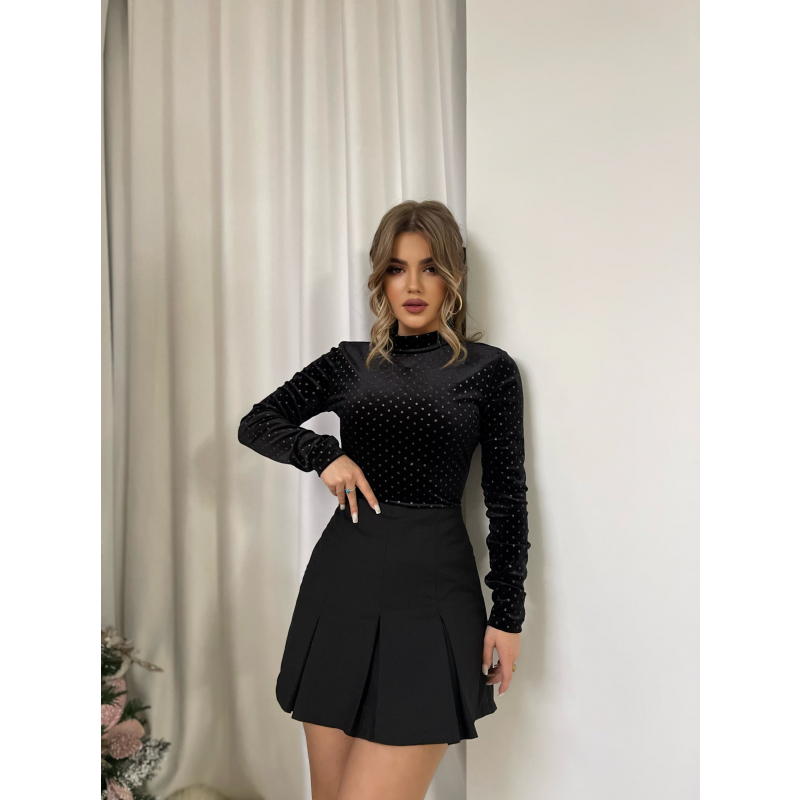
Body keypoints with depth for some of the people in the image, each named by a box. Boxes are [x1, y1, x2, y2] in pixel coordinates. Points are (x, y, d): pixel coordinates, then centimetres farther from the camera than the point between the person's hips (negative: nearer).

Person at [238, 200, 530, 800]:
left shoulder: (489, 369, 1)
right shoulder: (351, 362, 10)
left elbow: (508, 498, 1)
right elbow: (256, 423, 11)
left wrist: (508, 614, 0)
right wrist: (323, 452, -7)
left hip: (431, 592, -3)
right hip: (341, 581, 4)